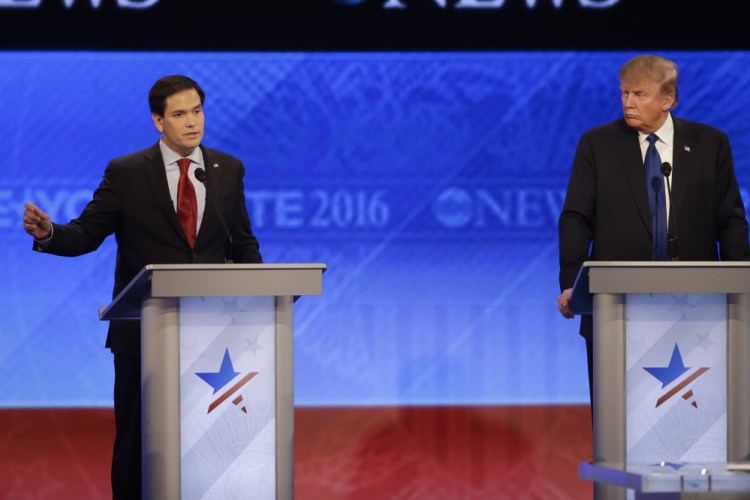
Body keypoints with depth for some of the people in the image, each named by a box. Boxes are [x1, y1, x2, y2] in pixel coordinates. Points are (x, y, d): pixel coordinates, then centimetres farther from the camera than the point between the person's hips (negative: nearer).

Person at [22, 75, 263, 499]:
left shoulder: (228, 170, 7)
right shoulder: (126, 174, -2)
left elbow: (243, 243, 11)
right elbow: (86, 234, -5)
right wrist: (48, 233, -26)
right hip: (143, 332, -2)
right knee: (136, 439, 3)